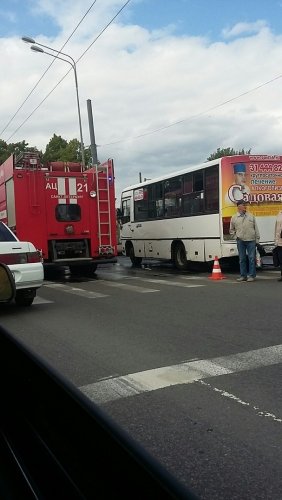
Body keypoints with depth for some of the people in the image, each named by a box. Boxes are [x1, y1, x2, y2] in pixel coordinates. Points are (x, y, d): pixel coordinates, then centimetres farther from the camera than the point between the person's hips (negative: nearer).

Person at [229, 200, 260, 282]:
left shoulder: (251, 216, 9)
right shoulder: (234, 218, 7)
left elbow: (256, 228, 9)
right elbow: (231, 230, 18)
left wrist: (257, 239, 4)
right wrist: (236, 236, 4)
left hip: (251, 241, 0)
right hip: (240, 241, 0)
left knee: (251, 258, -2)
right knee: (242, 259, 5)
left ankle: (251, 275, 5)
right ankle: (243, 275, 13)